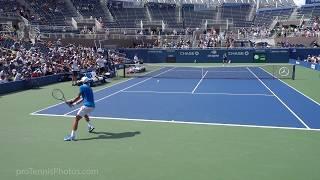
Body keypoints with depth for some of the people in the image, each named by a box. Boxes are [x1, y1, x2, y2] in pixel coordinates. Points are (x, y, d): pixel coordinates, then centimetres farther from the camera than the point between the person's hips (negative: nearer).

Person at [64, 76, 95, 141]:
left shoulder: (82, 87, -3)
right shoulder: (89, 88, 21)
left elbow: (78, 97, -2)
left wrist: (71, 102, 10)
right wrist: (74, 102, 19)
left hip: (87, 106, -9)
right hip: (92, 106, 9)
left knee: (76, 119, -5)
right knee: (85, 115, 38)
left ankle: (72, 136, -10)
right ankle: (90, 127, 38)